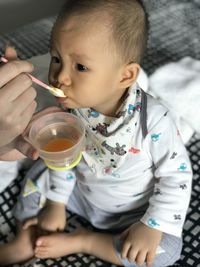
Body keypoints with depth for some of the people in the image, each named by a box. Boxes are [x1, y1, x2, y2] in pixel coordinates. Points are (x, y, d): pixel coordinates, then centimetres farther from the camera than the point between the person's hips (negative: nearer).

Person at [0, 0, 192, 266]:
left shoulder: (153, 121, -34)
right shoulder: (71, 107, -19)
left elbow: (177, 175, -22)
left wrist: (152, 227, -23)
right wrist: (56, 203, 2)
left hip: (131, 211, -3)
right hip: (81, 189, 4)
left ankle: (80, 241, -9)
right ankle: (24, 244, 9)